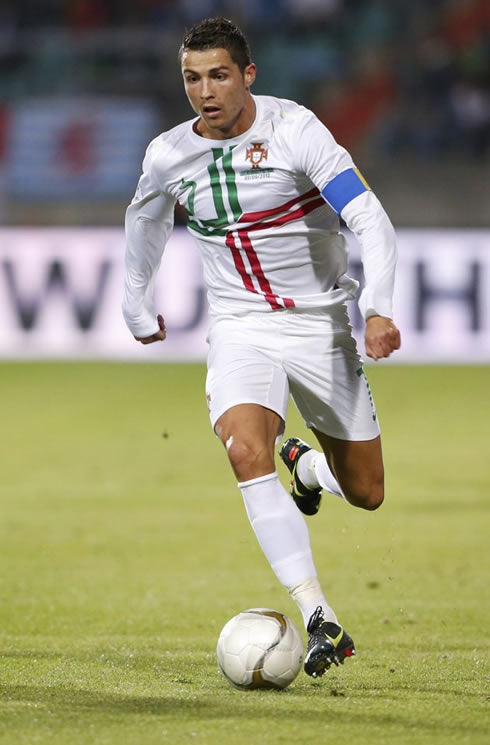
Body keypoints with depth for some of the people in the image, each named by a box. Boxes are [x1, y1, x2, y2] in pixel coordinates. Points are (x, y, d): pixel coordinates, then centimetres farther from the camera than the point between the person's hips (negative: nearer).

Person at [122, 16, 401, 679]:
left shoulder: (294, 128, -16)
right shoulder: (167, 156, -4)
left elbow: (370, 219, -22)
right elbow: (145, 218, 20)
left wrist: (378, 309, -35)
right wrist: (136, 302, 30)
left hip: (320, 322, -1)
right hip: (242, 328, 1)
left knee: (365, 493, 4)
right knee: (247, 452, -29)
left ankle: (307, 466, 43)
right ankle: (320, 622, -33)